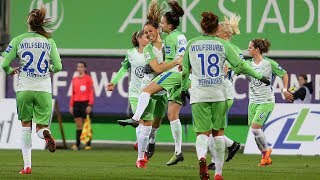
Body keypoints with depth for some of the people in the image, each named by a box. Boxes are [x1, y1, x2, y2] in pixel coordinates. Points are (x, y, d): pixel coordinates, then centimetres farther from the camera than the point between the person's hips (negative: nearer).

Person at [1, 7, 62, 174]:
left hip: (24, 89, -1)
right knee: (41, 126, 10)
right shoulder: (49, 41, 3)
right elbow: (58, 67, 0)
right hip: (44, 90, 1)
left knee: (25, 126, 12)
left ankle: (27, 165, 2)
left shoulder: (18, 40, -1)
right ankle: (45, 133, -30)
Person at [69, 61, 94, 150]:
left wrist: (90, 105, -13)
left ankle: (88, 144, 3)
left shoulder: (88, 78, -2)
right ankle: (77, 144, 2)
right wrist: (71, 105, 10)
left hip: (85, 103, -5)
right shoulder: (74, 79, 13)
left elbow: (91, 93, -5)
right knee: (78, 125, 3)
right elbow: (73, 93, 16)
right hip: (76, 103, 5)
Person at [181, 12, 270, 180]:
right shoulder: (223, 44, 1)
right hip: (219, 94, 0)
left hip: (198, 94, 0)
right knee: (218, 132, 11)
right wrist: (259, 77, 13)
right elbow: (240, 65, 2)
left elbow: (185, 70, 10)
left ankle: (201, 157, -32)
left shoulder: (191, 44, 4)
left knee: (202, 132, 1)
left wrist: (183, 89, 23)